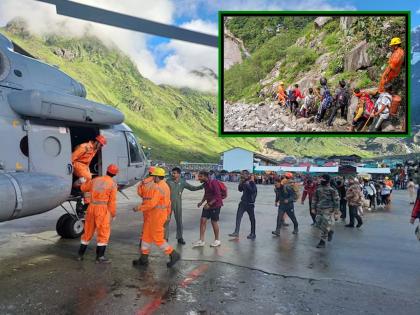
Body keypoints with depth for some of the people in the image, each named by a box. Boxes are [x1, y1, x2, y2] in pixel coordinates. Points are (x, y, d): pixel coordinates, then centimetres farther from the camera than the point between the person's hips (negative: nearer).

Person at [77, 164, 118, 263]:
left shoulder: (95, 180, 8)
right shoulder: (113, 184, -6)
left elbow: (83, 188, 23)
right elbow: (112, 202, -7)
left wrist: (88, 182, 42)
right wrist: (113, 214, 4)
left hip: (91, 207, 5)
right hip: (103, 209, -5)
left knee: (88, 231, 17)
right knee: (103, 233, 3)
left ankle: (80, 254, 26)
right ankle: (100, 257, 2)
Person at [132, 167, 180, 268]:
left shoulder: (159, 188, -21)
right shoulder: (164, 186, 11)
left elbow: (152, 204, -24)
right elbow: (167, 202, 17)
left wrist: (139, 208, -15)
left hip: (157, 216, -10)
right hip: (154, 215, 10)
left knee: (158, 238, -1)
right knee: (146, 236, 14)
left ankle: (173, 255, 8)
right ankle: (144, 259, 22)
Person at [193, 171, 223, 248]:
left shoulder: (213, 182, -18)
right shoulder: (205, 183, 7)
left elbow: (218, 196, -21)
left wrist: (209, 204, -23)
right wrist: (201, 202, 6)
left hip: (215, 205, -8)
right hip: (208, 205, 8)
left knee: (214, 222, 2)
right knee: (203, 220, 1)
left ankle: (217, 240, 20)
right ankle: (201, 240, 7)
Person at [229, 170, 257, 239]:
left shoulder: (252, 183, -13)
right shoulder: (244, 182, 6)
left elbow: (253, 191, -25)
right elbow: (240, 189, 13)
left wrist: (248, 185, -27)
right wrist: (240, 183, -2)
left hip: (250, 203, -6)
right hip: (243, 202, 6)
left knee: (252, 218, 7)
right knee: (238, 216, -1)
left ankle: (253, 234, 19)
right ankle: (236, 232, 2)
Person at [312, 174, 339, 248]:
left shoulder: (332, 190, -11)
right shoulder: (318, 189, 7)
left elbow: (336, 201, -9)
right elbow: (315, 199, 16)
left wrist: (336, 213, -10)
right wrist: (314, 208, 15)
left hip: (328, 210, -6)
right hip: (319, 209, 6)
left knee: (324, 227, -5)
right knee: (319, 224, 7)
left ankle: (322, 242, 7)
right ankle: (330, 231, 35)